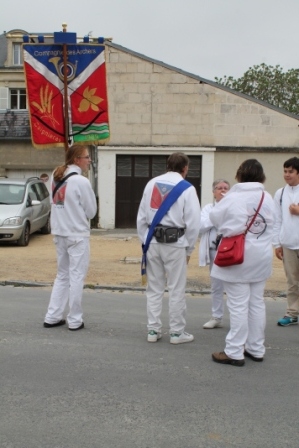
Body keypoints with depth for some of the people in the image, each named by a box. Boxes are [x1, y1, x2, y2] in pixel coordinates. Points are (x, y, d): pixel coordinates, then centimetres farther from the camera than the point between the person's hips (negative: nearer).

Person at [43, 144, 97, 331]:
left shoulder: (56, 177, 7)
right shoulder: (81, 181, -15)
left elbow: (55, 203, 13)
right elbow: (91, 211, -9)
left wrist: (68, 215, 5)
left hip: (59, 233, 7)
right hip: (78, 234, -7)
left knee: (62, 275, 17)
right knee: (76, 277, 3)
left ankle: (53, 317, 19)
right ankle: (75, 320, 11)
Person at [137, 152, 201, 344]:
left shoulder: (152, 183, 5)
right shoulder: (187, 188, -6)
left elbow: (142, 217, 7)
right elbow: (193, 222, -7)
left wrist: (145, 241, 15)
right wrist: (189, 249, 4)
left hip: (153, 241, 4)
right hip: (175, 243, -4)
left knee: (154, 288, 12)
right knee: (177, 290, 6)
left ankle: (153, 330, 20)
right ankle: (177, 332, 15)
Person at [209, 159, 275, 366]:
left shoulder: (233, 197, -12)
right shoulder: (268, 198, 1)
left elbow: (215, 218, 0)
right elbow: (271, 225, 8)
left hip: (238, 257, -5)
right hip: (261, 257, 5)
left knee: (239, 305, 0)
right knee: (257, 303, 13)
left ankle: (235, 352, 7)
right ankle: (256, 349, 24)